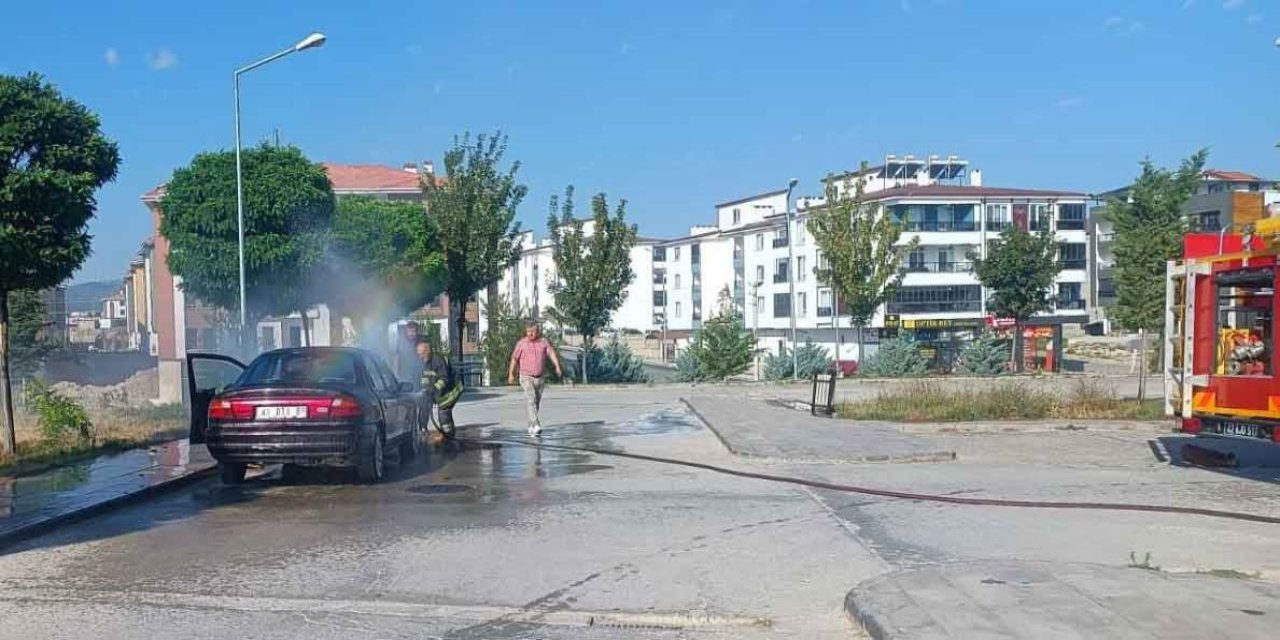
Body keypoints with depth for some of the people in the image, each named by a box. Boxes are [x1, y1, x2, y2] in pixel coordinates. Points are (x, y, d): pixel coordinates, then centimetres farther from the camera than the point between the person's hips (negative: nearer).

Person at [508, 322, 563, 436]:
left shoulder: (543, 342, -1)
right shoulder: (521, 343, -5)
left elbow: (552, 353, -12)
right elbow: (514, 358, 1)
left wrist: (557, 367, -27)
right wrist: (511, 374, 0)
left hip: (539, 378, 3)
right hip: (526, 377, -3)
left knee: (536, 403, 12)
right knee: (531, 399, -20)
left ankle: (531, 426, 29)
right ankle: (536, 425, -31)